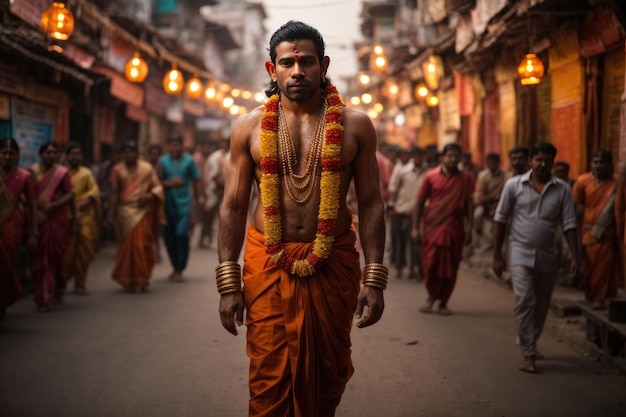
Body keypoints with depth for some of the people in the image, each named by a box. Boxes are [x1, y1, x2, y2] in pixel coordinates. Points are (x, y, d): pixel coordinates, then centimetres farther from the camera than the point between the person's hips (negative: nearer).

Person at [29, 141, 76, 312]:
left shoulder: (62, 172, 1)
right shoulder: (32, 171, 4)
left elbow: (70, 194, -3)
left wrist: (54, 205, -15)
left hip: (58, 219, 0)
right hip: (39, 219, 0)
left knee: (56, 255, 3)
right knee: (41, 257, -1)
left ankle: (58, 291, 23)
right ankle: (43, 297, 2)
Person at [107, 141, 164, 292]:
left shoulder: (147, 168, 4)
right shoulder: (117, 170, 6)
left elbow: (158, 187, 5)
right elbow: (114, 193, 5)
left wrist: (149, 196, -16)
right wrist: (111, 215, 1)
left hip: (142, 211, -1)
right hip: (124, 212, 1)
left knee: (141, 245, -8)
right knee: (127, 245, 2)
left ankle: (142, 280, 4)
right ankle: (129, 281, 12)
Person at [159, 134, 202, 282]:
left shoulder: (189, 161, 3)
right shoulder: (163, 161, 4)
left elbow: (196, 181, 9)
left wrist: (197, 201, 8)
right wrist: (170, 183, -17)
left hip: (184, 205, -2)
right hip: (168, 205, 2)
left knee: (181, 234, -17)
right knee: (168, 237, 5)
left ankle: (179, 270, -7)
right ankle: (175, 267, 25)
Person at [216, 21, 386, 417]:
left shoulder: (355, 125, 1)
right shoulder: (249, 127, 2)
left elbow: (371, 203, 1)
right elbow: (233, 207, 4)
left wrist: (375, 279, -5)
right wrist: (228, 283, -2)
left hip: (333, 263, 0)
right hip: (268, 264, 0)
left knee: (329, 374, 11)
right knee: (269, 379, 0)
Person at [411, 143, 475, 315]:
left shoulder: (466, 178, 2)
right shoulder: (430, 176, 1)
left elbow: (469, 204, 2)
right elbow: (420, 202, 4)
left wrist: (469, 229, -3)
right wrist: (415, 227, 1)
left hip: (454, 229, 0)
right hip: (432, 227, 0)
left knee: (450, 268, 4)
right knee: (429, 265, 0)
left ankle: (443, 302, 17)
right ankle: (432, 296, 22)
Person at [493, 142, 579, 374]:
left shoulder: (562, 190, -3)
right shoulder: (514, 185, -6)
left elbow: (569, 225, -2)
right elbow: (501, 220, -1)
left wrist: (575, 257, -9)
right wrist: (497, 255, -1)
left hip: (547, 256, 2)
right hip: (520, 253, -2)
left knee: (541, 305, 12)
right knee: (524, 300, -15)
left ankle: (530, 343, 34)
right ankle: (528, 353, -8)